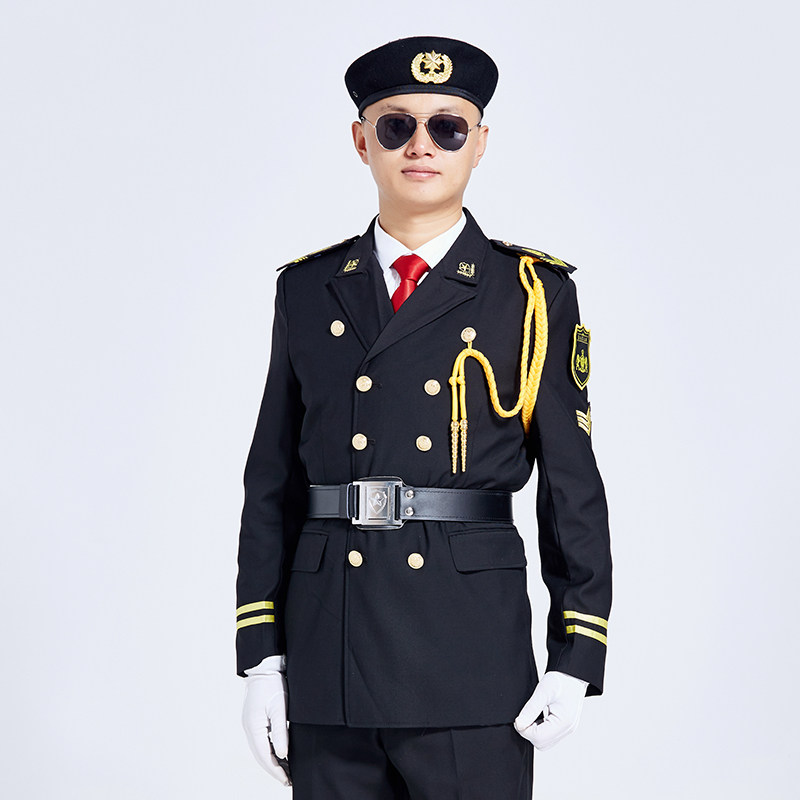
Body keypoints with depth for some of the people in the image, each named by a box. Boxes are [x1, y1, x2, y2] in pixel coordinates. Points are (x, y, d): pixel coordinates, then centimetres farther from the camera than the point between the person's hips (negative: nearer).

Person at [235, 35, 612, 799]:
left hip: (472, 667, -2)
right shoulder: (308, 291, 10)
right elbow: (272, 484, 9)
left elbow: (572, 485, 2)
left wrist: (575, 662, -3)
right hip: (327, 665, 2)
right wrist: (261, 654, 3)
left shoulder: (533, 296, 4)